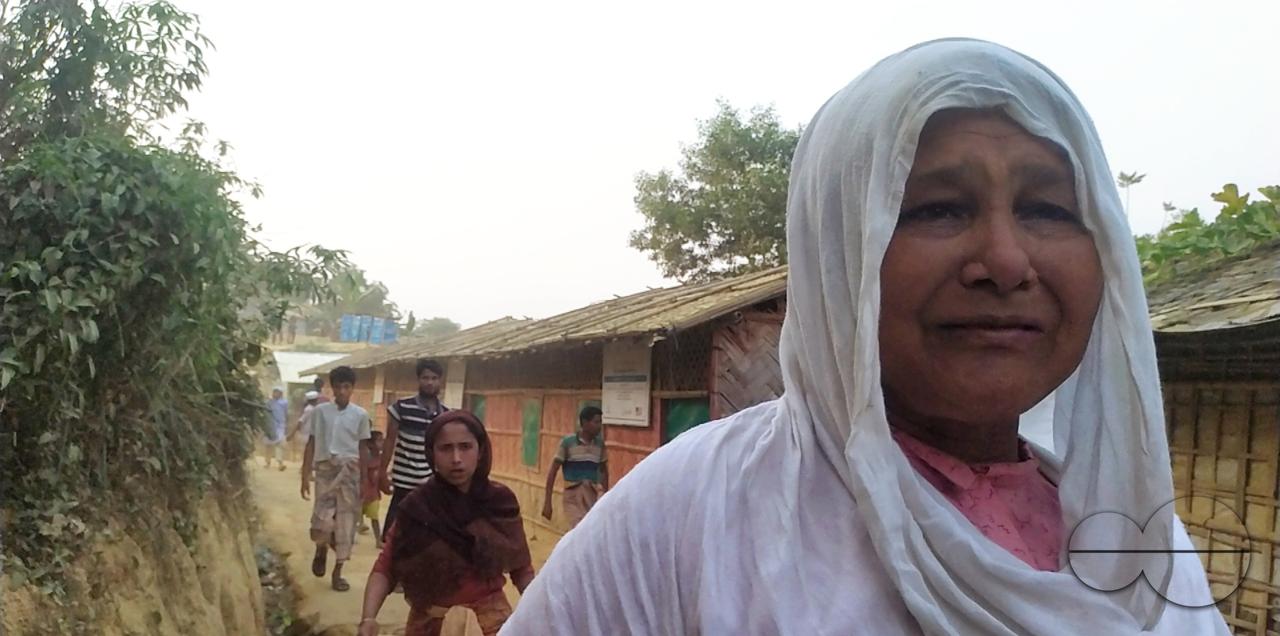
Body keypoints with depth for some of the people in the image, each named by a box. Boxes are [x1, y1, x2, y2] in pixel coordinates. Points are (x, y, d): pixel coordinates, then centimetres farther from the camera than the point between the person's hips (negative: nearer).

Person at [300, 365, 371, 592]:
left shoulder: (360, 415, 2)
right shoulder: (320, 411, 1)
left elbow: (362, 449, 6)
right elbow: (311, 444, 5)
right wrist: (305, 476, 1)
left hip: (349, 471, 1)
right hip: (324, 469, -1)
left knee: (346, 521, 3)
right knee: (322, 519, -9)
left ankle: (337, 572, 14)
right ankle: (321, 550, 26)